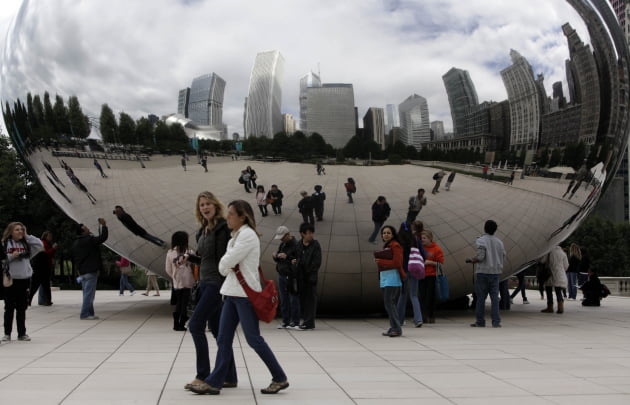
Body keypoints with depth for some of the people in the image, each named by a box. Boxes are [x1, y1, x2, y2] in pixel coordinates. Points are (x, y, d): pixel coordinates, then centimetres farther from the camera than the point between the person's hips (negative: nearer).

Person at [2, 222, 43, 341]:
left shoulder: (26, 244, 9)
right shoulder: (4, 244, -1)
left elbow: (40, 245, -1)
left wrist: (27, 236, -1)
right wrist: (11, 256, -16)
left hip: (24, 279, 3)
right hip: (9, 279, -3)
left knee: (22, 308, 8)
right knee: (9, 308, 5)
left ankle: (22, 333, 15)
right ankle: (7, 333, 14)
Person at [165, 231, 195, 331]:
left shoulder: (170, 253, -1)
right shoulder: (189, 252, -8)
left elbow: (168, 270, 4)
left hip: (177, 283, 3)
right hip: (188, 282, -3)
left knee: (178, 302, 15)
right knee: (185, 303, 5)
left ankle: (176, 324, 14)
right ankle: (181, 324, 3)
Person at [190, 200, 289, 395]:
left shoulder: (247, 235, -13)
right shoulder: (237, 235, 18)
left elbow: (226, 263, -15)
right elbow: (227, 265, 17)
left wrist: (224, 267, 3)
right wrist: (226, 268, -2)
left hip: (246, 292, -9)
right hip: (233, 291, 9)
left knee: (253, 339, -3)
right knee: (223, 339, 5)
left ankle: (280, 378, 8)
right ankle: (214, 382, 7)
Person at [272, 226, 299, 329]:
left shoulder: (295, 245, -10)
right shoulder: (282, 245, 16)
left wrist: (287, 257, -23)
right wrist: (275, 257, 1)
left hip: (291, 276, -8)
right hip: (281, 275, 8)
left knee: (294, 299, -3)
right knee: (283, 300, 9)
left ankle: (295, 322, 1)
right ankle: (285, 321, 15)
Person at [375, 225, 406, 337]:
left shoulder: (395, 245, -9)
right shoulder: (385, 246, 19)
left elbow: (397, 263, -16)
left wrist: (381, 262, -16)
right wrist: (378, 260, 5)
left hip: (392, 277, -10)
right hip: (384, 277, 10)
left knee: (389, 302, -13)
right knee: (389, 303, 11)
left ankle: (397, 329, -11)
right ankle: (393, 328, 18)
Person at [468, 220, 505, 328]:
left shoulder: (481, 240, -10)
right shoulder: (499, 241, 8)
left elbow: (480, 256, -19)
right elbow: (503, 257, 11)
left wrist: (472, 260, -1)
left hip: (482, 272, -4)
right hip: (495, 272, 5)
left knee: (481, 297, 3)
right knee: (495, 297, 4)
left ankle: (480, 321, 7)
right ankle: (496, 321, 0)